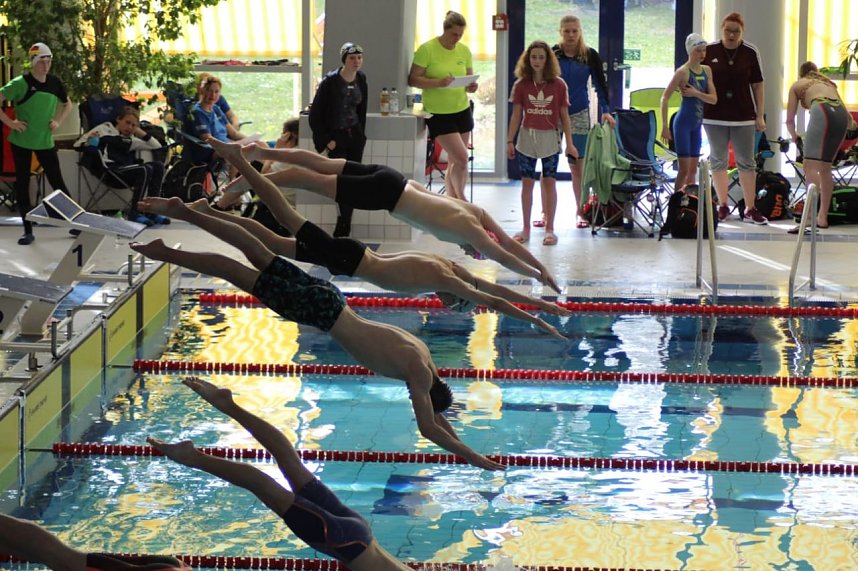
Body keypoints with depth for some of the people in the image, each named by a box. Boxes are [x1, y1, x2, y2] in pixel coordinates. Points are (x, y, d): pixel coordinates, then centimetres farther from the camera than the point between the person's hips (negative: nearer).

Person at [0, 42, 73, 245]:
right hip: (21, 141, -2)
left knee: (57, 182, 5)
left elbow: (67, 104, 18)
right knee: (22, 185, 3)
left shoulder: (54, 82, 0)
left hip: (46, 141, 2)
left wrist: (58, 121, 3)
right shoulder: (21, 83, -14)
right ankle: (28, 231, 11)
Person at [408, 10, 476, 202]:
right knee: (461, 158, -12)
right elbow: (413, 80, -11)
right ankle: (461, 200, 7)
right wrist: (438, 82, -25)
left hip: (462, 110, 5)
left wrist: (471, 86, -8)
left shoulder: (464, 51, 5)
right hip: (438, 113, -5)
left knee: (454, 161, 9)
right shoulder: (427, 49, -11)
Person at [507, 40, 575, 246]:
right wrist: (510, 141, 2)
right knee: (527, 182, 6)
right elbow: (516, 115, 5)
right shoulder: (521, 85, 0)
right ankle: (525, 229, 15)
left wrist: (569, 143, 0)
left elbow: (564, 115, 2)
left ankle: (549, 229, 8)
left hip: (550, 138, -1)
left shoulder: (558, 85, -2)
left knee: (549, 182, 1)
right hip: (527, 137, 1)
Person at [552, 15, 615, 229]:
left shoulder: (590, 56, 0)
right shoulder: (551, 54, -2)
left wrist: (606, 110, -9)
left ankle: (580, 212, 15)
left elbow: (600, 84, 1)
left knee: (577, 165, 4)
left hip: (579, 115, 0)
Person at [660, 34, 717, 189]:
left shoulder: (707, 71, 7)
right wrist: (665, 126, -17)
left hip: (697, 125, 7)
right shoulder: (683, 72, -12)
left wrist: (696, 93, -15)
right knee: (684, 168, -8)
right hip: (683, 123, -7)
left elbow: (713, 99, 3)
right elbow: (665, 98, -14)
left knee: (693, 169, 9)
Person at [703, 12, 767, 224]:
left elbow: (758, 85, 2)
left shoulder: (751, 53, -2)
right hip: (714, 117, 0)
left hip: (744, 117, 0)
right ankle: (723, 206, 14)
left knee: (746, 163, 3)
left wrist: (760, 116, 1)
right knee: (718, 161, 6)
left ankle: (750, 209, 6)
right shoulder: (709, 51, -2)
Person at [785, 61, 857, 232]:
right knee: (825, 168, 19)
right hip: (841, 114, 5)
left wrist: (794, 135, 46)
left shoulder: (797, 85, 27)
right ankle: (822, 216, 21)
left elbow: (790, 120, 25)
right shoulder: (828, 83, 38)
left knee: (810, 167, -14)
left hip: (822, 111, -5)